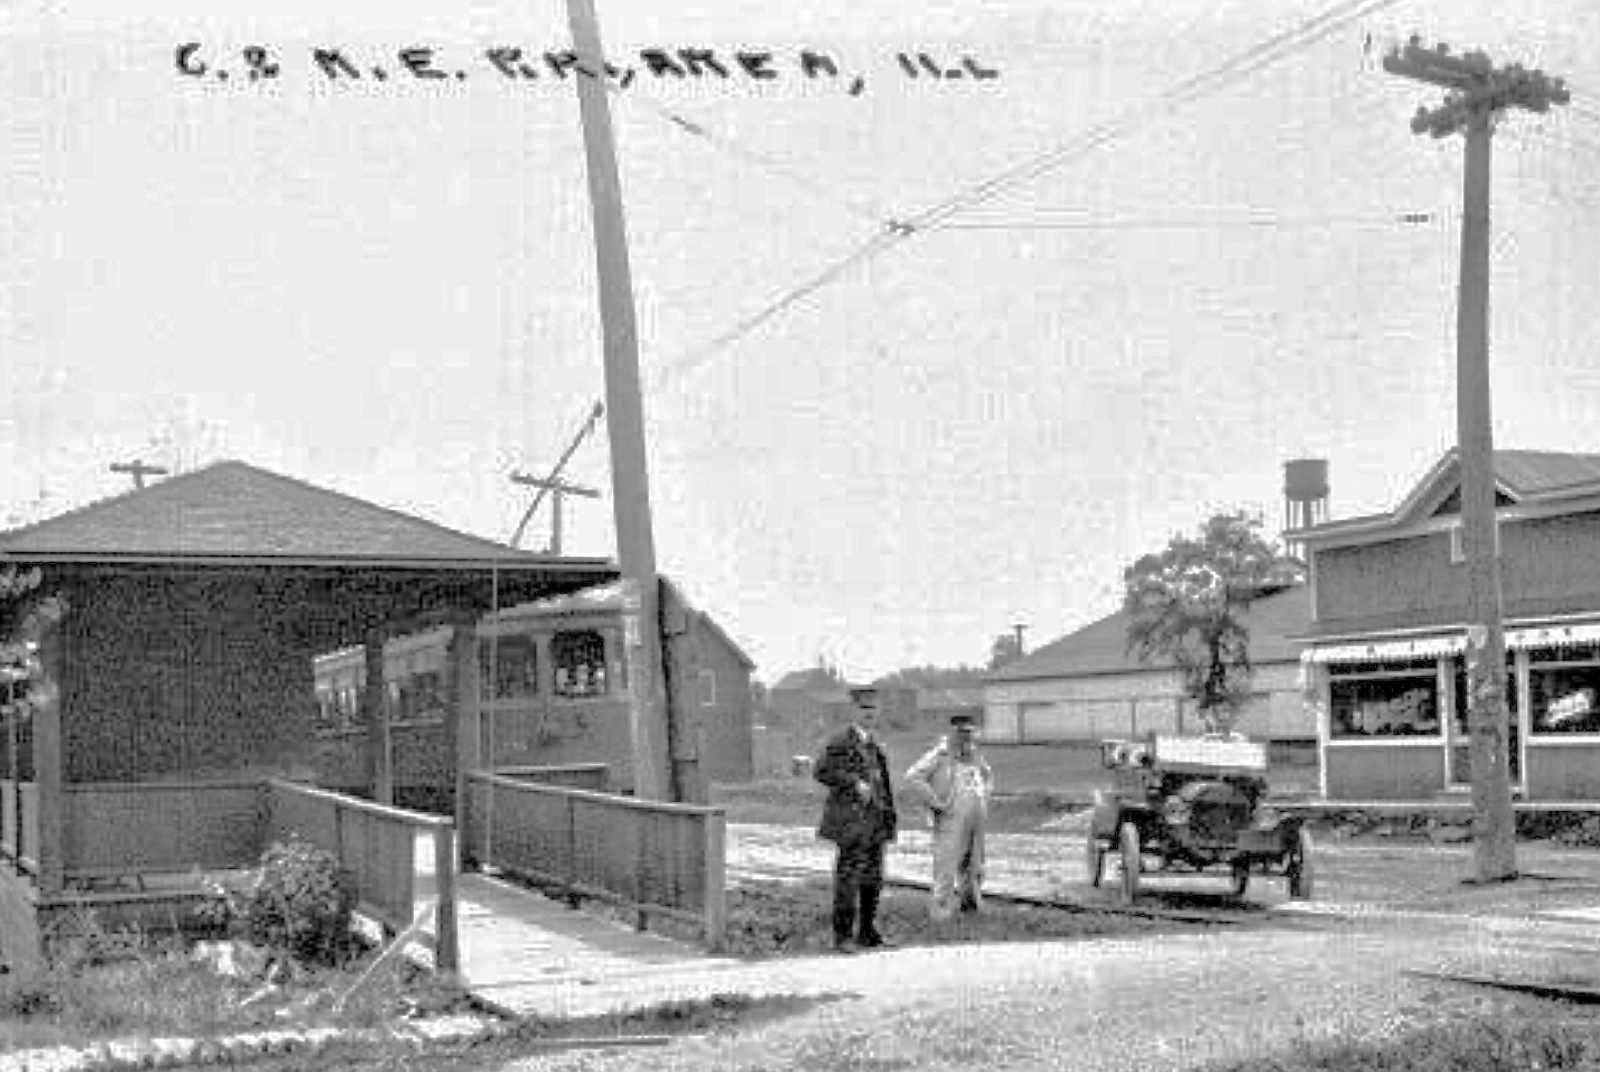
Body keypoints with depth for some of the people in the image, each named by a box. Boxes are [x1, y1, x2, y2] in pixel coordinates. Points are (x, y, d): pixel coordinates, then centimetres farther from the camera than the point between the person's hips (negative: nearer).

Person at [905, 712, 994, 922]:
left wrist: (985, 798, 17)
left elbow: (988, 775, 33)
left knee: (974, 865, 15)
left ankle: (970, 902, 28)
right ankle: (941, 910, -5)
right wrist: (934, 802, -17)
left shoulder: (974, 755, 12)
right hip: (950, 820, -7)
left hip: (976, 820, 7)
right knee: (946, 866, -8)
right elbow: (913, 776, -19)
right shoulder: (940, 754, -10)